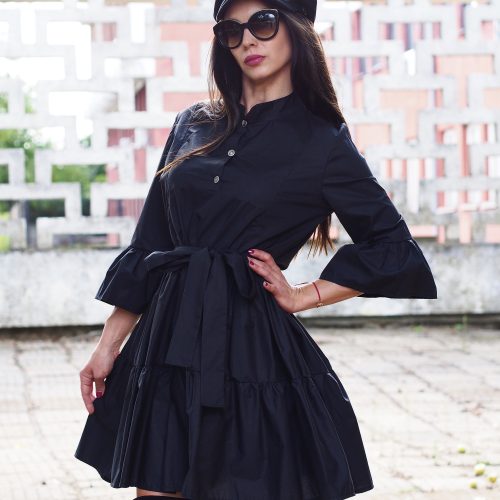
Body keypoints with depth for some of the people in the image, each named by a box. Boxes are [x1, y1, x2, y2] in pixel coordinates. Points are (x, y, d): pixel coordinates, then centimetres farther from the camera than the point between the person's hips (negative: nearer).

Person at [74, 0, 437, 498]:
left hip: (252, 351, -4)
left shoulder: (323, 143, 0)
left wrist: (301, 296, -1)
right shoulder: (194, 125, 12)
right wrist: (108, 345, 9)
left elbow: (393, 246, 5)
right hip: (166, 345, 4)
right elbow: (148, 244, 13)